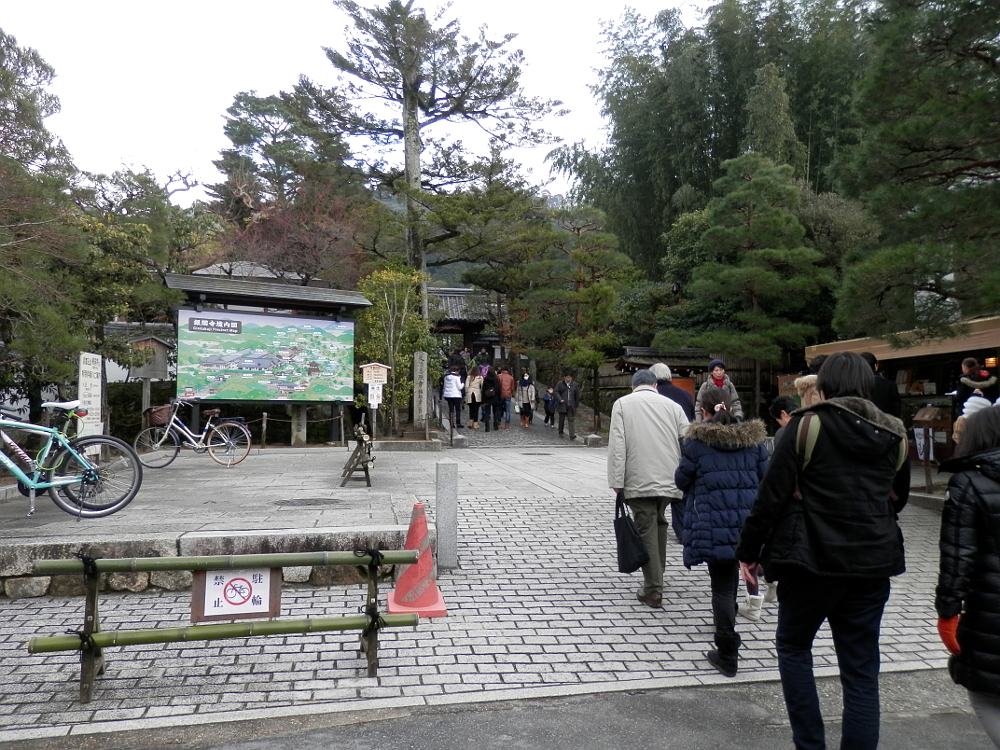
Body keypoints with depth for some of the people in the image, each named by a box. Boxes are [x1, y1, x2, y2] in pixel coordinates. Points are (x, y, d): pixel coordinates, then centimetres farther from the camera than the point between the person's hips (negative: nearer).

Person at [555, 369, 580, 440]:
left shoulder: (574, 385, 9)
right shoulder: (560, 384, 2)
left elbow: (577, 395, 13)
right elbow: (556, 392, -2)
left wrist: (577, 405, 11)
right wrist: (560, 399, -17)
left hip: (571, 406, 1)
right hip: (562, 405, -1)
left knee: (571, 419, -8)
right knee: (561, 419, 8)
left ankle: (572, 435, -15)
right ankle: (560, 433, 25)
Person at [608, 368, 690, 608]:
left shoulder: (622, 404, 3)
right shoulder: (672, 405, 9)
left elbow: (617, 445, -6)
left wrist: (617, 481, -5)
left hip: (639, 480, -3)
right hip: (668, 478, 3)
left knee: (647, 530, 0)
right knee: (659, 523, 20)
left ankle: (653, 590, 0)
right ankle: (657, 577, 28)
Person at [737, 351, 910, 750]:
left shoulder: (807, 425, -9)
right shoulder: (893, 433, 6)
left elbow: (772, 494, -11)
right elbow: (898, 498, 20)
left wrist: (748, 550, -3)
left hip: (813, 558, -4)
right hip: (874, 563, 4)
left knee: (793, 646, 17)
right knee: (861, 668, 12)